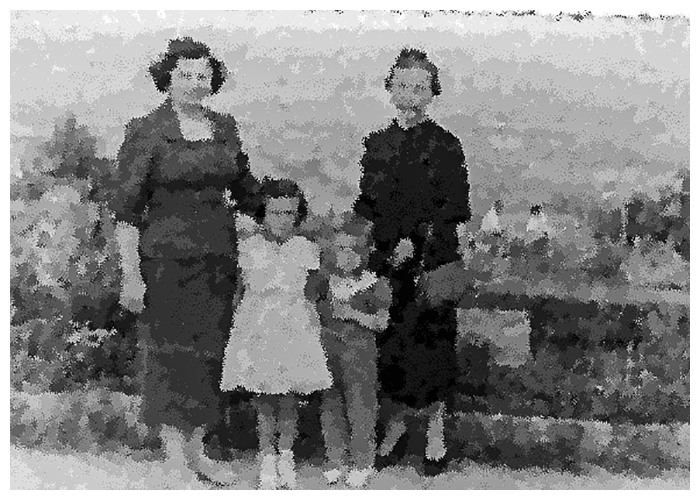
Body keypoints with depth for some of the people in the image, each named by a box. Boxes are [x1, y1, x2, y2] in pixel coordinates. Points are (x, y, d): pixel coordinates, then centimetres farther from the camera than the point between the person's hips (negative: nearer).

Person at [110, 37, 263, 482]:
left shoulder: (225, 128, 10)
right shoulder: (146, 132, -4)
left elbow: (247, 191, 21)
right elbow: (126, 207, -6)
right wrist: (131, 275, -11)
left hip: (220, 254, 5)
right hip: (167, 256, -5)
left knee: (211, 354, 7)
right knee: (171, 355, -5)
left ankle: (197, 450, 20)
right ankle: (174, 457, 2)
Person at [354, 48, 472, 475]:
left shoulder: (445, 146, -4)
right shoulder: (376, 144, 11)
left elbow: (455, 208, -8)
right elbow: (366, 202, 14)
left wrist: (416, 242, -17)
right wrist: (378, 245, 0)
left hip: (432, 260, -4)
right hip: (386, 262, 4)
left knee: (433, 341, 1)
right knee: (389, 345, 7)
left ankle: (436, 432, 17)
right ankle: (396, 423, 26)